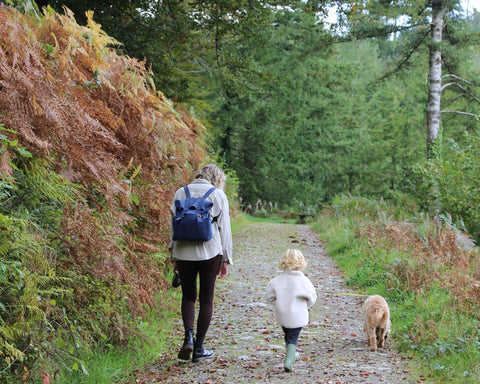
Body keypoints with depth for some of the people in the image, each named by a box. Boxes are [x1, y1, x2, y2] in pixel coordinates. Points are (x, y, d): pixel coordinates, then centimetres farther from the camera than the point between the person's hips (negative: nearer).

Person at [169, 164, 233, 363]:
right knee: (206, 299, 7)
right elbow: (224, 229, -1)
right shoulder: (218, 195, 0)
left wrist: (174, 255, 15)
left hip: (184, 252, 2)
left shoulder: (180, 193, 8)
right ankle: (199, 348, 9)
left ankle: (189, 336, -6)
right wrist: (225, 259, 4)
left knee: (188, 296, 16)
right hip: (210, 253, -2)